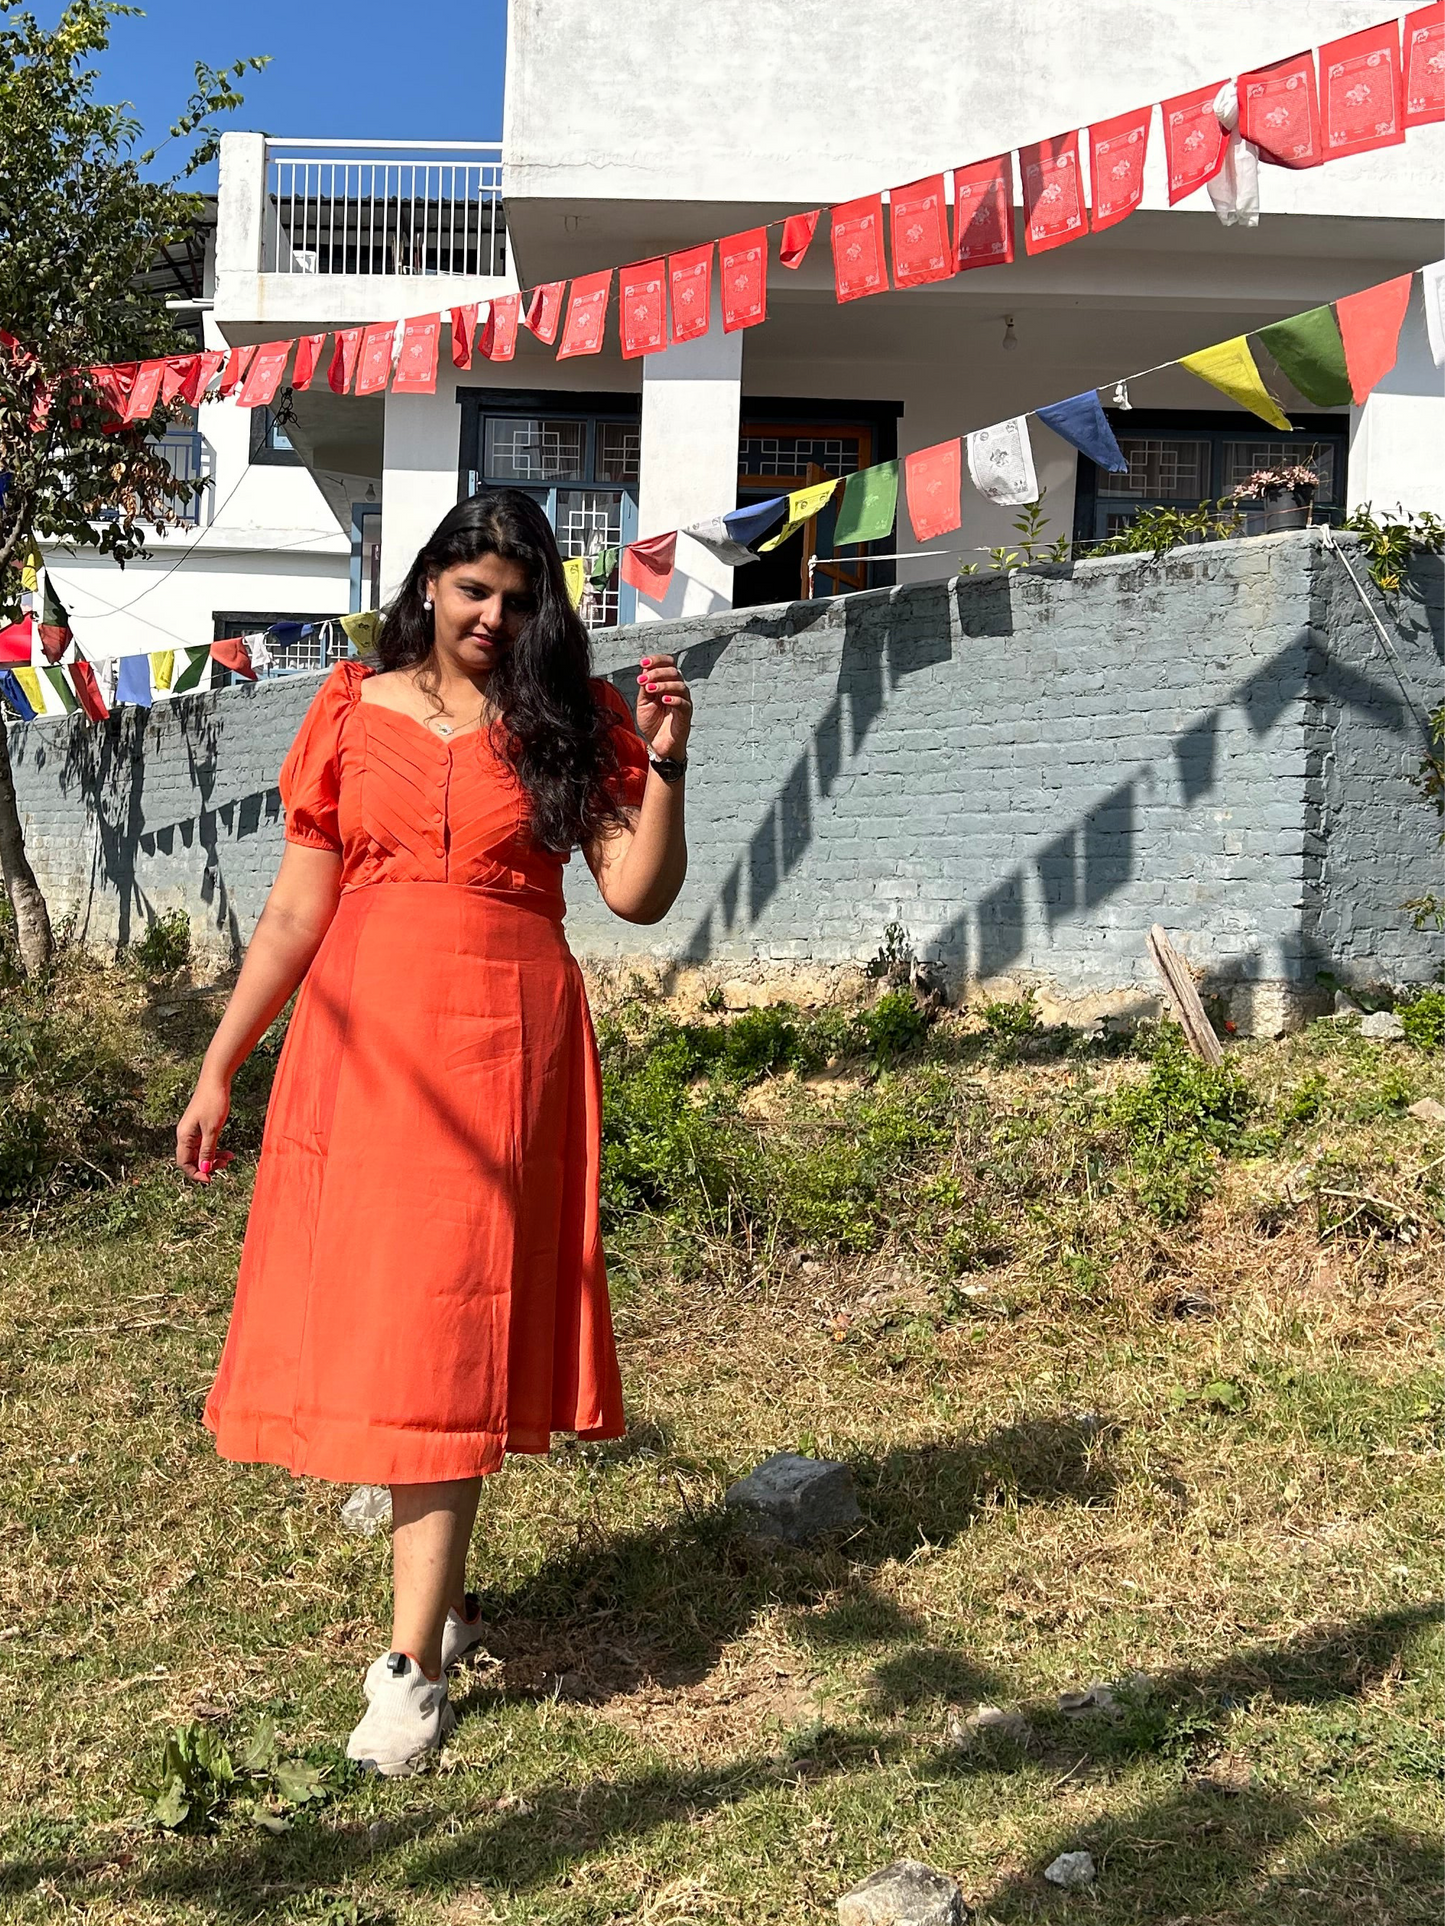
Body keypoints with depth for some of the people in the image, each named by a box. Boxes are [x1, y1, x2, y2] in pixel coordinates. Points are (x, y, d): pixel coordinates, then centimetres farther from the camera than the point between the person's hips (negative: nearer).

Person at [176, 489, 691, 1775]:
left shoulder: (571, 723, 5)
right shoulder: (355, 714, 9)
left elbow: (640, 895, -2)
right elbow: (296, 910, 9)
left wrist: (663, 765, -14)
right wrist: (221, 1065, 7)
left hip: (501, 1043, -2)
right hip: (359, 1038, 3)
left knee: (447, 1331, -5)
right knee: (364, 1318, 6)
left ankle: (415, 1664, -1)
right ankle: (441, 1591, 26)